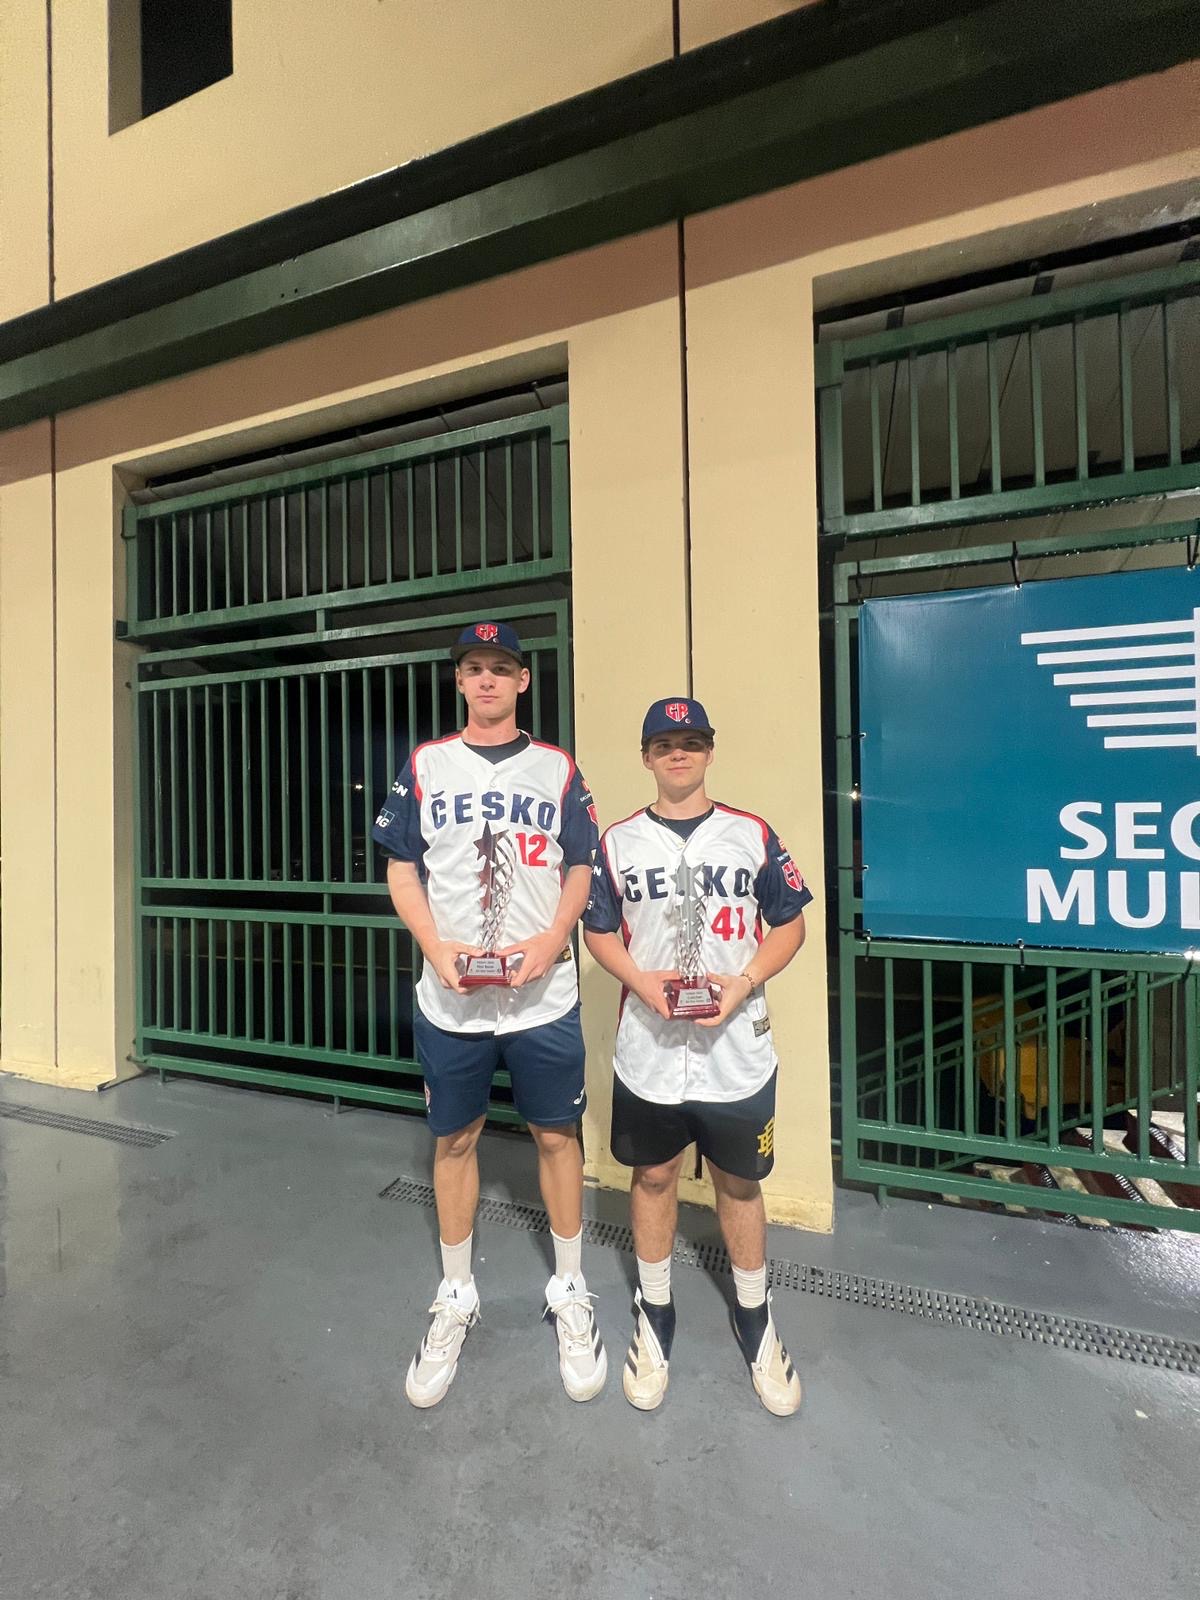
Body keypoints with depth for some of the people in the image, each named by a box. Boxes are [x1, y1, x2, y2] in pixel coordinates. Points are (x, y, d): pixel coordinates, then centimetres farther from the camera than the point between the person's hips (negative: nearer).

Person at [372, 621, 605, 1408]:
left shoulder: (558, 768, 3)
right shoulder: (425, 765, 4)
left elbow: (580, 870, 3)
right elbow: (402, 869, 4)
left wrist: (550, 942, -13)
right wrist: (436, 946, -11)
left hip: (544, 995, 0)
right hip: (450, 997, 1)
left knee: (557, 1137, 11)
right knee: (454, 1141, 14)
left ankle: (570, 1294, 33)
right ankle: (455, 1299, 36)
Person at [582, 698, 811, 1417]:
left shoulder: (753, 835, -2)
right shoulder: (618, 841, 0)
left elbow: (790, 924, 2)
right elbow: (598, 931, 5)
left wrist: (742, 984, -13)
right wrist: (642, 981, -13)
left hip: (737, 1048, 0)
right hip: (648, 1047, 1)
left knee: (739, 1183, 15)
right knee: (654, 1176, 16)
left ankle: (755, 1319, 39)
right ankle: (655, 1314, 40)